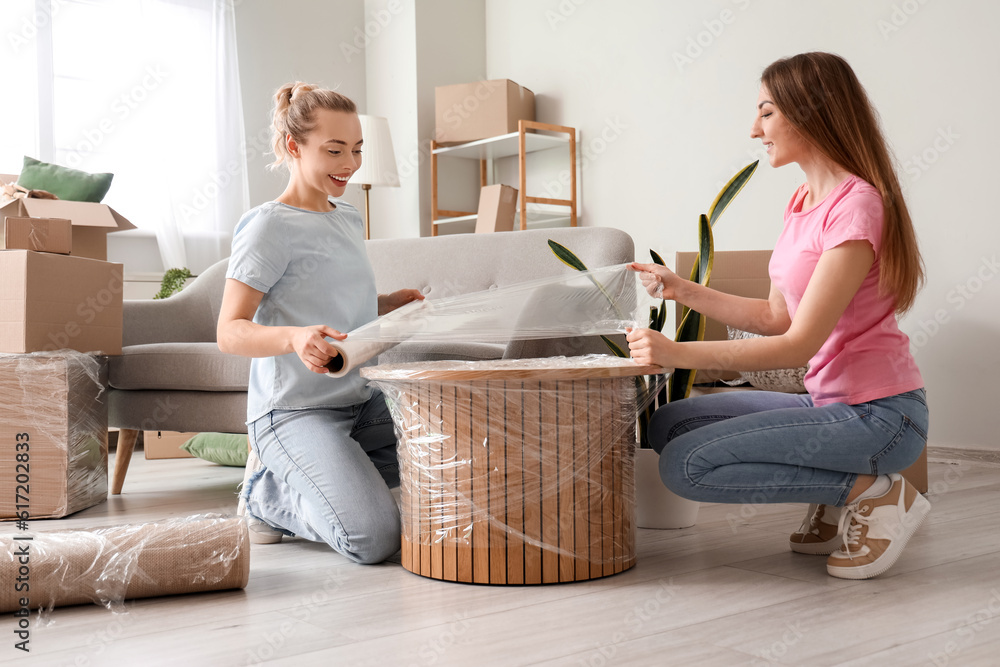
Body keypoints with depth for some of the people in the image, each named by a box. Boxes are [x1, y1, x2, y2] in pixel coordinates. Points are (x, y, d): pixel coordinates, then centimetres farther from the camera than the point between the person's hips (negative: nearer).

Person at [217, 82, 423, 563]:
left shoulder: (351, 219, 15)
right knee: (374, 539, -25)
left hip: (362, 399, 9)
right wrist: (294, 338, -35)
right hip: (294, 410, -9)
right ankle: (268, 492, 6)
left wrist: (394, 303, 9)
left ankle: (301, 476, 9)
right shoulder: (269, 226, -10)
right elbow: (230, 332, -16)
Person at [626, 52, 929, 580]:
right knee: (667, 425, 5)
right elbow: (776, 318, 14)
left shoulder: (857, 205, -17)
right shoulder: (803, 201, 11)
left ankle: (872, 491, -5)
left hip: (878, 415, -9)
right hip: (830, 403, 9)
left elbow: (799, 343, -21)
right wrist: (682, 290, 9)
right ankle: (838, 500, 7)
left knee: (685, 465, -16)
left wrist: (679, 353, -22)